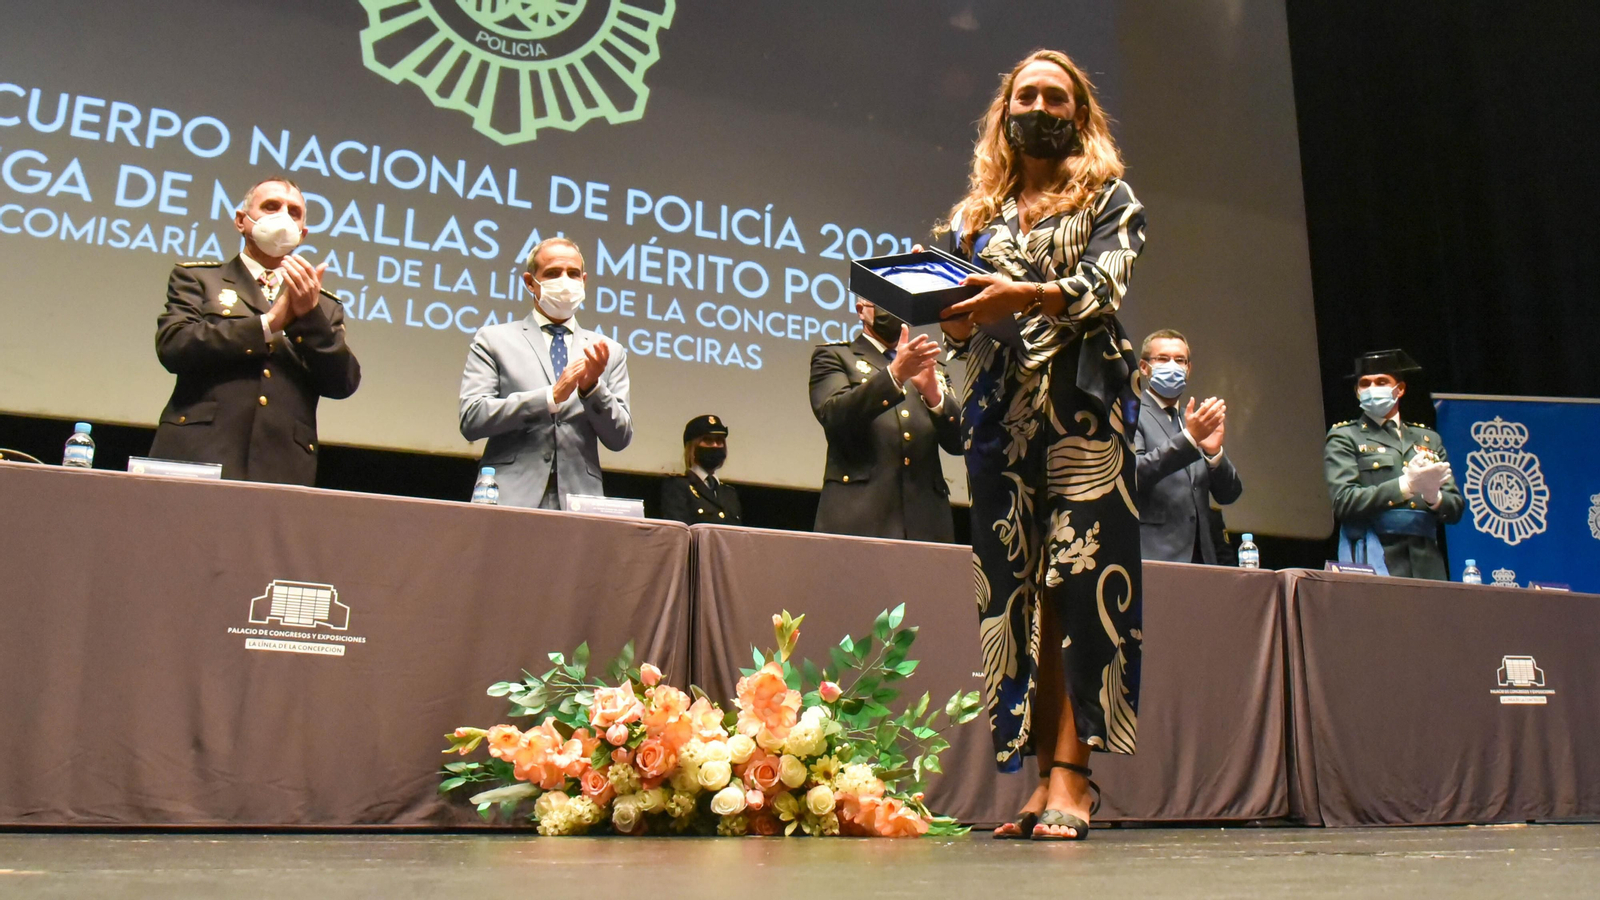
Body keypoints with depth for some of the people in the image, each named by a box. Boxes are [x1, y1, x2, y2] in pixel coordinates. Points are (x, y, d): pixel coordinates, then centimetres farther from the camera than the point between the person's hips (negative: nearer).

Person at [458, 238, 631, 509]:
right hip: (512, 497, -2)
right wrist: (552, 395, -12)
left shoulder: (608, 352, 14)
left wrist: (592, 387, -8)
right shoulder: (493, 340, 8)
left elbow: (619, 438, 9)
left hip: (580, 500, 2)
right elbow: (471, 419, -4)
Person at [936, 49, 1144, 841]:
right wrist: (940, 317, -8)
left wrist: (1022, 296, -24)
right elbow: (960, 314, 16)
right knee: (1016, 591, -1)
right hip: (999, 412, 4)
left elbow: (1104, 284, -7)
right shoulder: (976, 213, 21)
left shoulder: (1108, 197, 11)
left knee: (1078, 584, -11)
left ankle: (1071, 776, -11)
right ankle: (1045, 776, 3)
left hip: (1083, 407, -3)